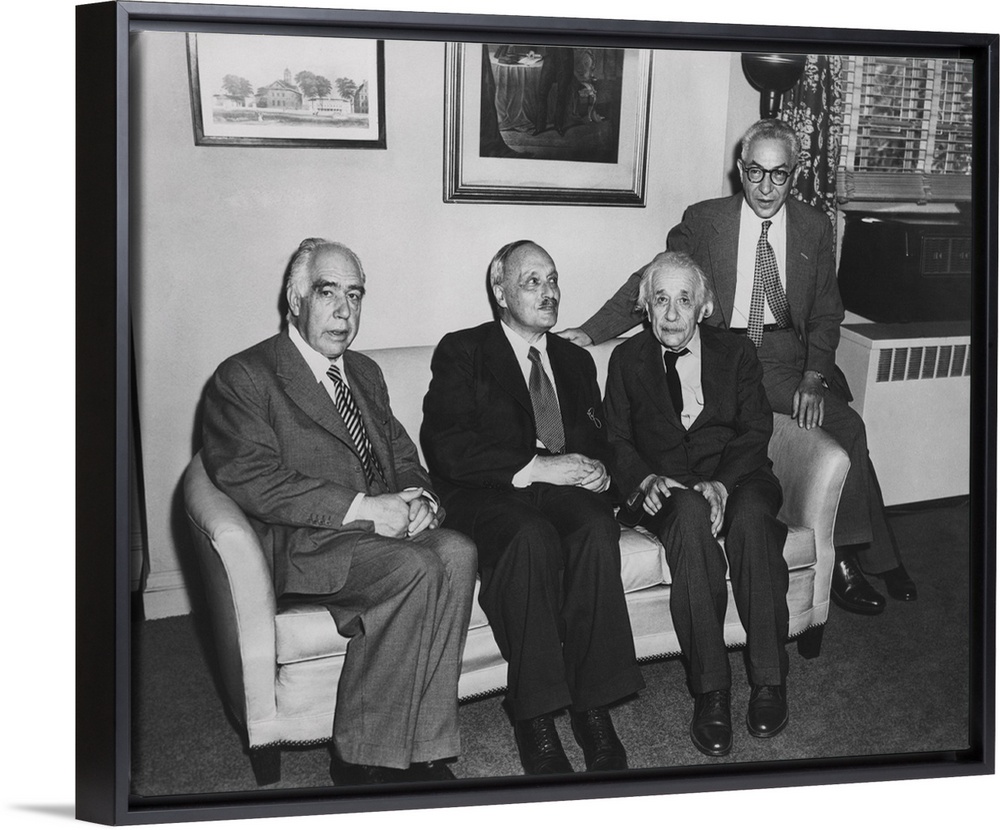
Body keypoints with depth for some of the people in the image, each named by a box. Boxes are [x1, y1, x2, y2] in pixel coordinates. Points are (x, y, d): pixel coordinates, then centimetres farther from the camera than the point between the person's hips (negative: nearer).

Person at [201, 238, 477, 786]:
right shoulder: (243, 377, -1)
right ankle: (362, 759, -16)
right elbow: (249, 480, -14)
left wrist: (419, 500, -5)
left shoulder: (365, 373, 23)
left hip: (384, 525, 6)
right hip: (301, 546, -6)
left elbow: (402, 455, 21)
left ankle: (423, 750, -18)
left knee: (456, 552, -24)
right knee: (415, 568, -30)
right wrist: (360, 509, -22)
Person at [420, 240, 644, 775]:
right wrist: (535, 467, -16)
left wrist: (600, 470, -6)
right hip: (488, 496, -3)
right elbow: (448, 446, -7)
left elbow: (600, 442, 20)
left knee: (596, 529, -31)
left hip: (564, 489, 4)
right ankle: (535, 718, -27)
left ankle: (593, 707, -26)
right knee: (531, 537, -36)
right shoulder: (460, 352, 7)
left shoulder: (576, 361, 24)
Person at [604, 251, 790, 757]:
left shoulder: (736, 353, 12)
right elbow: (616, 439, 7)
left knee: (752, 516, -35)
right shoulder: (627, 359, 13)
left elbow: (755, 430, 1)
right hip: (668, 488, 0)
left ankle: (768, 679, -24)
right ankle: (710, 690, -33)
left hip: (736, 477, 1)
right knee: (691, 516, -37)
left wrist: (723, 483, -19)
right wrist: (645, 479, -14)